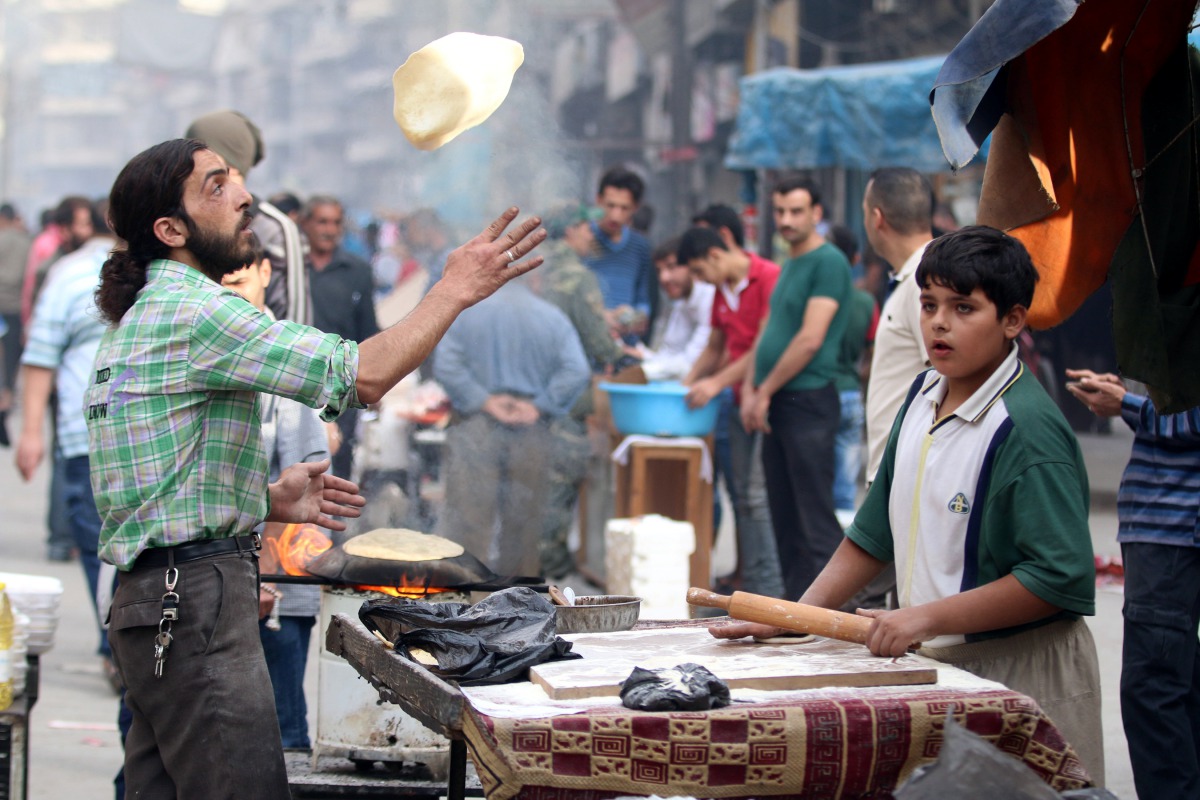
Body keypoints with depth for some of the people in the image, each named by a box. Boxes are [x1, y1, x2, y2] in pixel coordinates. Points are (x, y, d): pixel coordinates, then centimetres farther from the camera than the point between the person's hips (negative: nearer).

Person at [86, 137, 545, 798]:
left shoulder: (140, 322, 20)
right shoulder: (190, 310, -13)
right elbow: (363, 375, -19)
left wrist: (270, 501, 14)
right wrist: (456, 289, -8)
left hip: (152, 598, 11)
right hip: (196, 598, -10)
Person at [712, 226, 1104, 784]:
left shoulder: (1028, 429, -17)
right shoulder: (923, 398, 8)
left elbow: (1062, 579, -23)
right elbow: (876, 532, 16)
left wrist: (928, 617, -22)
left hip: (1019, 675, -7)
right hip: (933, 664, 7)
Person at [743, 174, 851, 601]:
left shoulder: (828, 262, -11)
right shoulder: (788, 265, 18)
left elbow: (810, 340, -17)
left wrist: (765, 392, -11)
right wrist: (750, 390, 7)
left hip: (808, 401, -9)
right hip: (777, 405, 9)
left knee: (815, 517, -8)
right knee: (784, 514, 11)